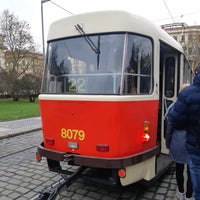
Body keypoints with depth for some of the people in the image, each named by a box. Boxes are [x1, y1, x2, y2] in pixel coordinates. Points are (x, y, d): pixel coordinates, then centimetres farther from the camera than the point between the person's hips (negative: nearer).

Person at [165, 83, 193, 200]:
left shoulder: (174, 107, -5)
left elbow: (169, 128, 1)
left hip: (177, 144, 2)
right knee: (191, 171, 11)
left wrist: (168, 144, 13)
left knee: (179, 169, 17)